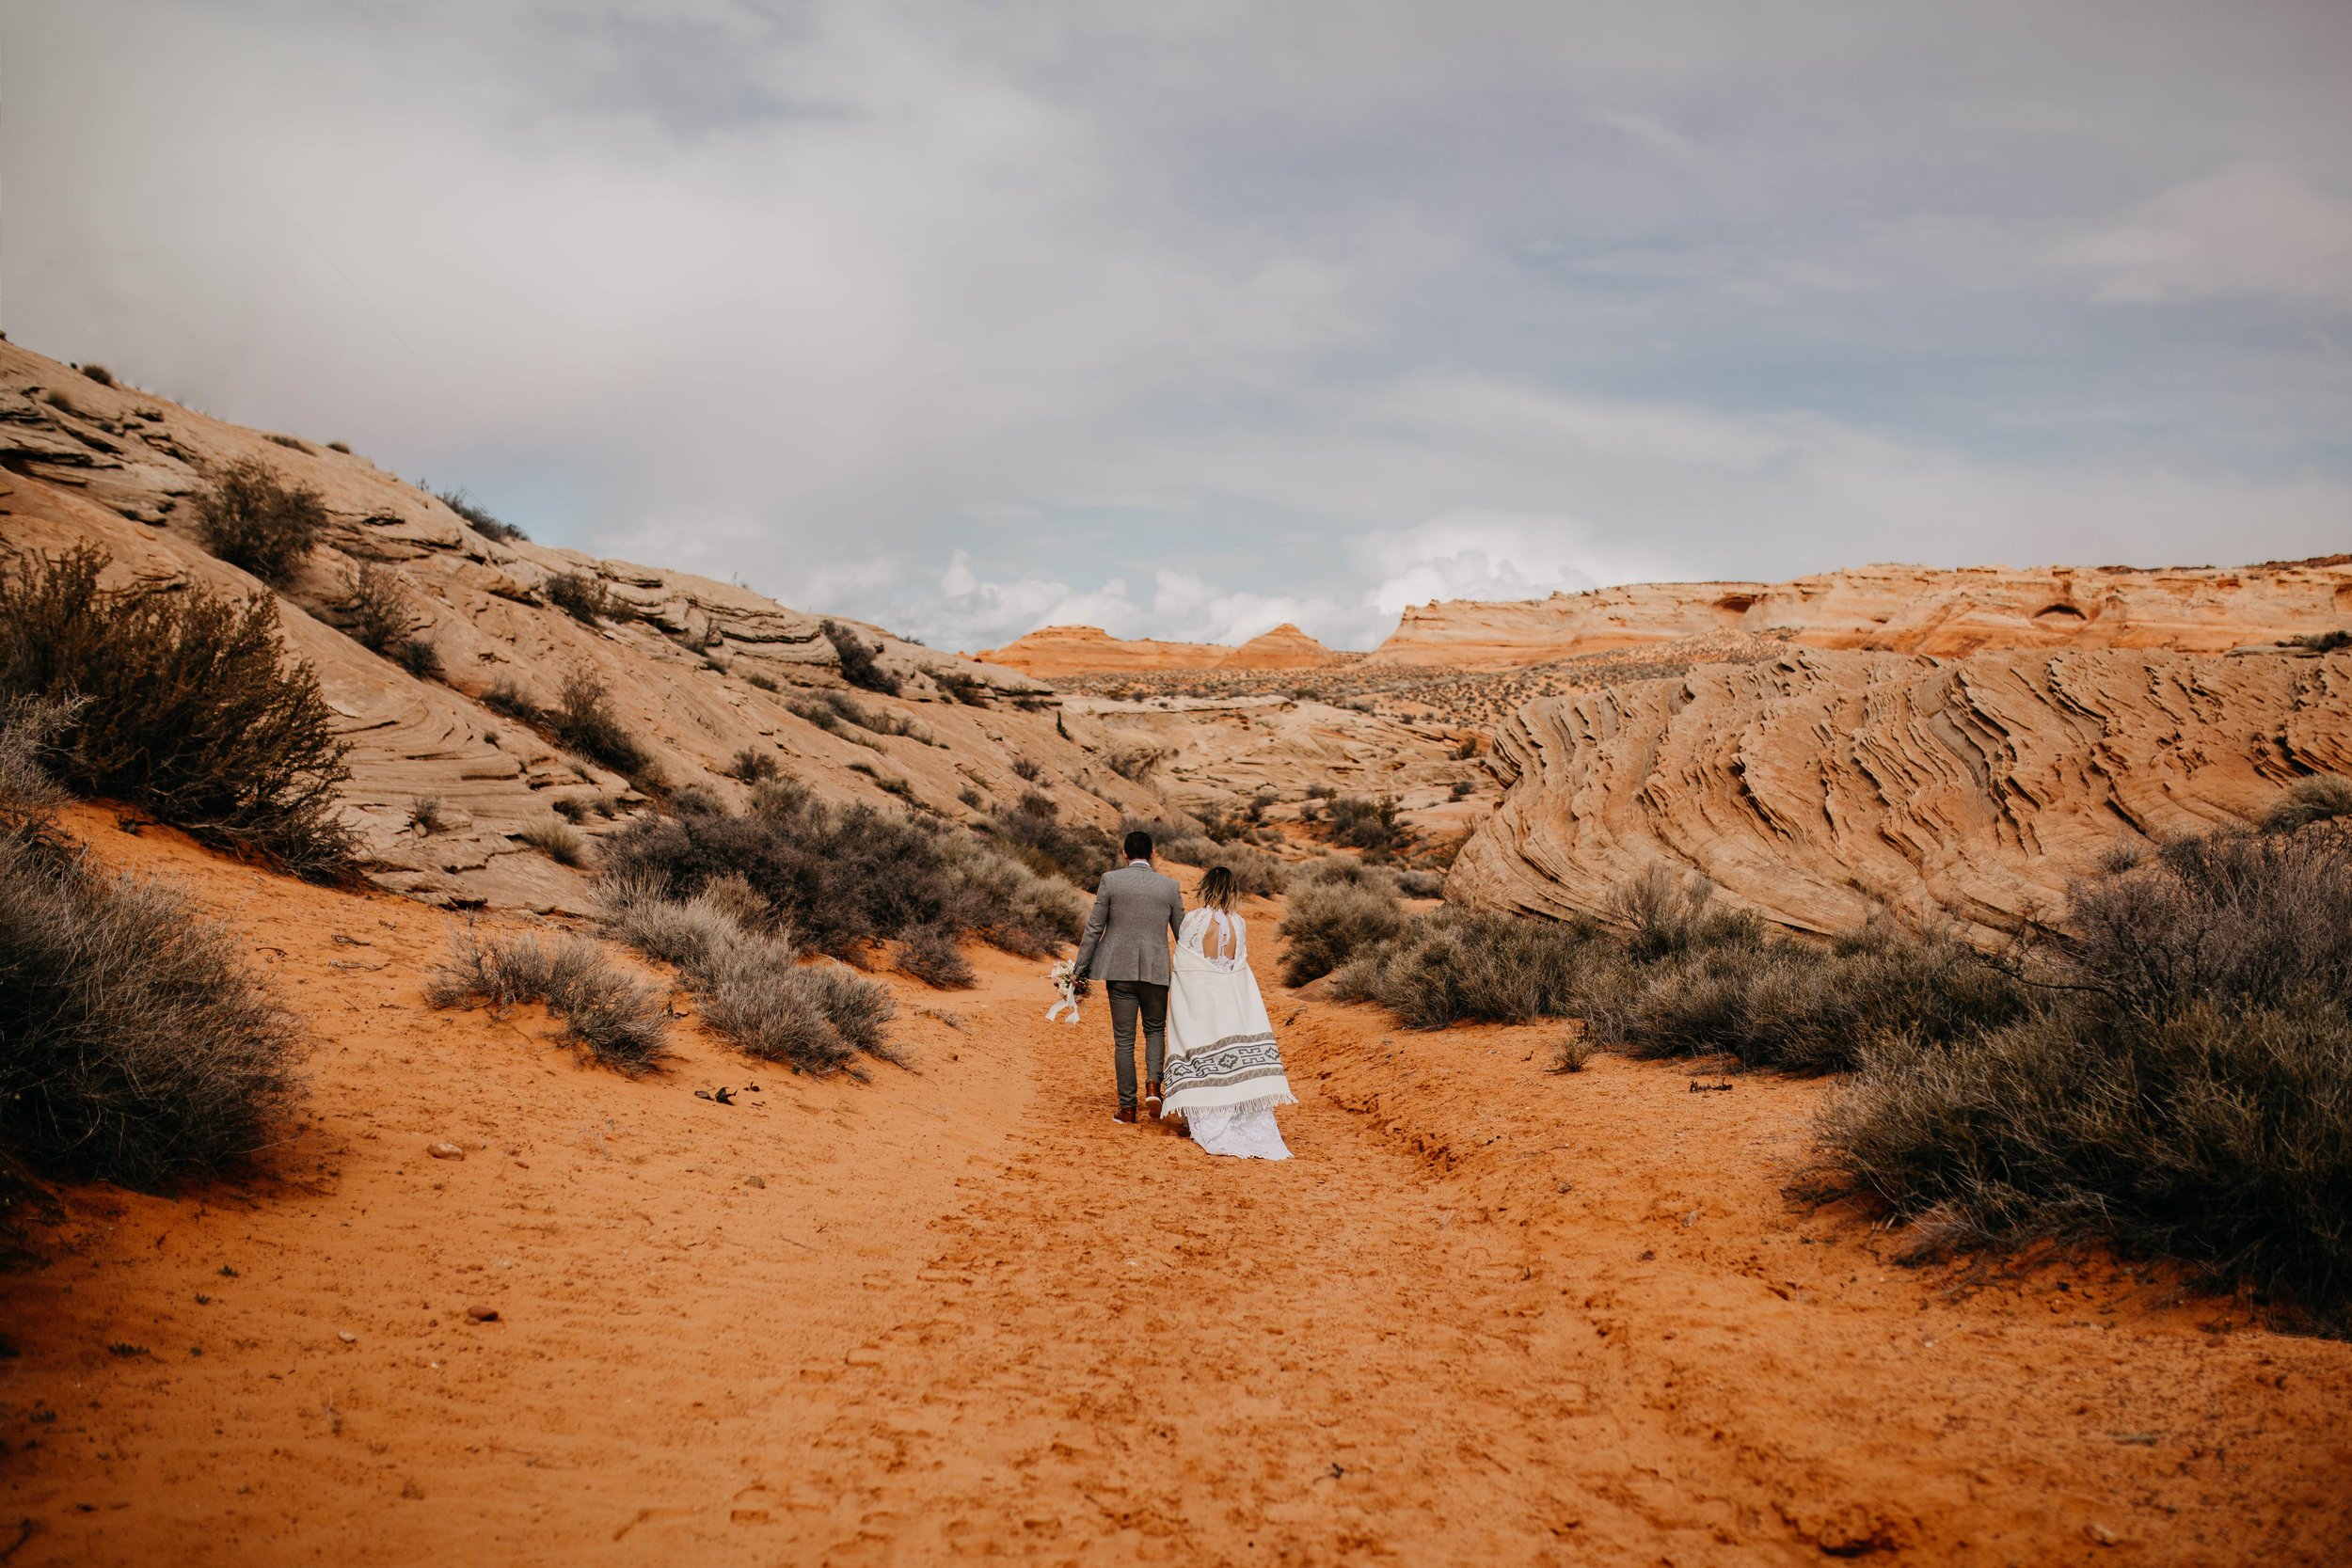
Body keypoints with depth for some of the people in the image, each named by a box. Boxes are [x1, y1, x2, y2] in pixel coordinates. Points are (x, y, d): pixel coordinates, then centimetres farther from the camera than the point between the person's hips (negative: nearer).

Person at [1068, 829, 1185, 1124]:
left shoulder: (1110, 880, -3)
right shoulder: (1170, 887, 1)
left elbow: (1094, 927, -2)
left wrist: (1079, 968, 6)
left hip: (1120, 969, -1)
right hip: (1156, 970, 1)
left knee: (1123, 1039, 6)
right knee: (1155, 1030, 20)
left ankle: (1127, 1108, 10)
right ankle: (1153, 1084, -3)